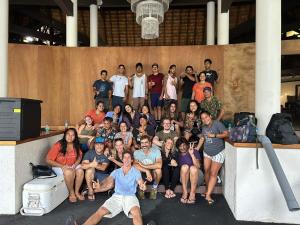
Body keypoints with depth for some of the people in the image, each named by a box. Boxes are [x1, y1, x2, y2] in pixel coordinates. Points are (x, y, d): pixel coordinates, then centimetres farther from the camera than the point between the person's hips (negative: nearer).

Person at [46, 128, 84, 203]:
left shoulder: (76, 145, -7)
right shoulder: (58, 145, -20)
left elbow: (79, 156, 7)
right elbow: (48, 160, -17)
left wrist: (75, 164, -14)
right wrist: (62, 166, -24)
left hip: (72, 166, 4)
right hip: (59, 167, -4)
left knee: (80, 171, -25)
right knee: (69, 172, -33)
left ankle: (77, 192, -5)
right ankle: (71, 193, -10)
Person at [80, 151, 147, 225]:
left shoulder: (136, 172, 10)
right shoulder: (116, 172, 16)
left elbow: (140, 182, -4)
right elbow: (109, 182, 1)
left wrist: (142, 186, -30)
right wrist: (99, 187, -22)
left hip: (130, 197, -2)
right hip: (116, 196, 3)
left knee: (136, 212, -33)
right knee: (101, 211, -19)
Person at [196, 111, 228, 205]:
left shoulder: (217, 123, -13)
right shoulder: (204, 127, 7)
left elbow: (226, 134, -18)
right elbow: (202, 138, 15)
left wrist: (214, 135, -23)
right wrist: (197, 148, 9)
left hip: (218, 153, -6)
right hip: (207, 152, 6)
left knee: (213, 173, -5)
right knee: (206, 171, 7)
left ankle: (208, 195, -1)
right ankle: (207, 190, 24)